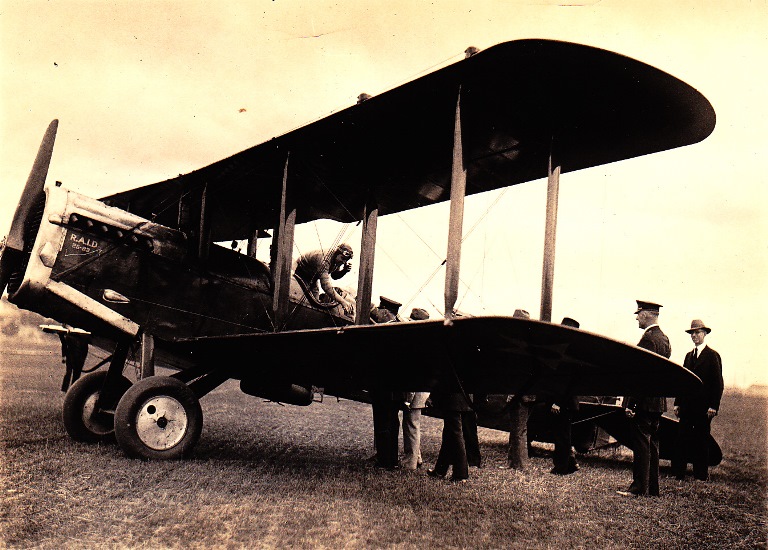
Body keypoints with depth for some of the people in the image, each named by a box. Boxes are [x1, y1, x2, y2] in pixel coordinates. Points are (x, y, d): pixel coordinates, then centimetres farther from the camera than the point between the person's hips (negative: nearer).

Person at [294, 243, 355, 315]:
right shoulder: (324, 259, -42)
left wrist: (345, 271, -21)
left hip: (313, 277, 8)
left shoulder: (337, 259, -15)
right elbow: (326, 285, -50)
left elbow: (334, 276, 1)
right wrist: (342, 301, -54)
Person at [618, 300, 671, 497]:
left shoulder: (648, 339, -16)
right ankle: (653, 488, 20)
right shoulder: (664, 338, 15)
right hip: (658, 401, 10)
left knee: (641, 443, -4)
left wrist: (629, 403, -19)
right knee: (652, 444, 13)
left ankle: (639, 487, 0)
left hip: (645, 401, -10)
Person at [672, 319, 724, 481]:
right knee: (681, 439, 3)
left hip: (704, 407, -5)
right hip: (687, 406, 5)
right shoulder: (689, 355, 15)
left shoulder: (713, 355, -3)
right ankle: (678, 473, 8)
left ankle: (701, 475, 14)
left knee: (701, 441, 4)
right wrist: (678, 403, 8)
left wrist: (713, 406, -13)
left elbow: (718, 383, -7)